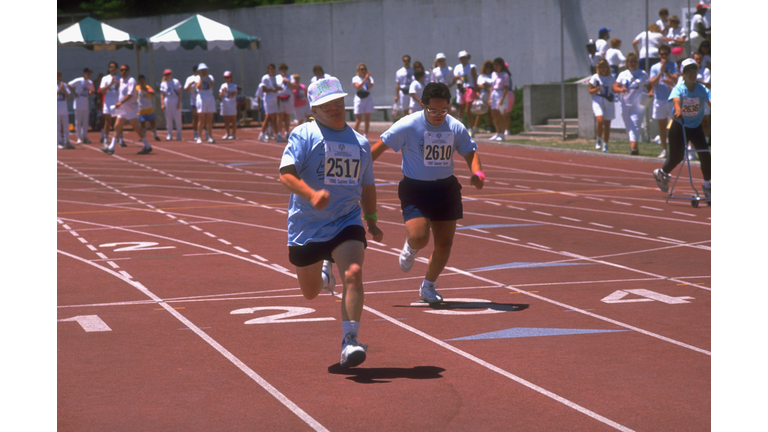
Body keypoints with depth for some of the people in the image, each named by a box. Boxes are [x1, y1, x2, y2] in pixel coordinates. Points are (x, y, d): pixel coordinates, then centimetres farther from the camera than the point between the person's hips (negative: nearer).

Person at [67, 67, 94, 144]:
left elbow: (92, 91, 20)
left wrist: (91, 92, -5)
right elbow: (68, 85, -11)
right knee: (78, 121, -1)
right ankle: (79, 138, 1)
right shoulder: (78, 81, -9)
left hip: (86, 104, 6)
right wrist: (75, 93, -13)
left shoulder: (90, 83, 10)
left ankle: (85, 137, 14)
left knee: (85, 121, 8)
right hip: (78, 104, -6)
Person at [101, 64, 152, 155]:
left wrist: (121, 102, -30)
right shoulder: (120, 80, 14)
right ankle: (111, 147, 2)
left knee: (137, 128, -4)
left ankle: (147, 146, 4)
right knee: (117, 127, 3)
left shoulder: (131, 81, -11)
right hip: (122, 109, 8)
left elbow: (130, 94, -22)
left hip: (131, 108, -8)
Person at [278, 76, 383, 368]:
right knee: (310, 293, 14)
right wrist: (311, 195, -33)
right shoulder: (304, 134, -6)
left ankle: (349, 341, -19)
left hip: (347, 222, 2)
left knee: (353, 274, -24)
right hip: (307, 224, -2)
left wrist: (371, 220, 17)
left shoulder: (360, 142, 10)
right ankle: (323, 268, 50)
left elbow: (367, 186, 23)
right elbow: (286, 173, -17)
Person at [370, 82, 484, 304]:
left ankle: (428, 287, 28)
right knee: (419, 237, -22)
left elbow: (470, 152, 4)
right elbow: (380, 146, -8)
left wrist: (477, 173, -17)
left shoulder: (456, 128, -4)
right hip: (415, 189, -4)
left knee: (444, 243, 5)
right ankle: (410, 248, 19)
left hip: (445, 188, 4)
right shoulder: (408, 125, -15)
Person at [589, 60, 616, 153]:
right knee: (600, 120, -23)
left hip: (609, 102, 3)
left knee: (607, 124, 2)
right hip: (598, 101, -3)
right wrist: (598, 88, -16)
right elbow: (590, 91, 2)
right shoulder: (595, 77, 1)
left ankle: (605, 145, 12)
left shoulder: (612, 78, 9)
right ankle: (599, 140, -1)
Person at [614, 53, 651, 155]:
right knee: (629, 127, 8)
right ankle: (634, 146, 23)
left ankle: (633, 147, -29)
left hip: (638, 104, -3)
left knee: (634, 125, -18)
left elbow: (649, 87, 11)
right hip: (625, 105, 3)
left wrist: (650, 93, -11)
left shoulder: (643, 74, 6)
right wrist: (621, 89, -18)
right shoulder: (622, 75, 10)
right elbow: (615, 88, 4)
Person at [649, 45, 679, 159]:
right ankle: (664, 149, 13)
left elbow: (675, 80, -11)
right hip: (659, 99, 2)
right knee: (662, 125, 6)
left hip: (672, 99, -2)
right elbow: (652, 83, -3)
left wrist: (665, 71, -17)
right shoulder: (655, 67, 8)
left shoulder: (673, 65, 3)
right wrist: (661, 72, -13)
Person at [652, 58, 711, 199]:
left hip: (696, 126, 2)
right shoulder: (678, 88, -16)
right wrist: (678, 110, -60)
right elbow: (676, 99, -38)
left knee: (705, 154, -12)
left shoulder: (702, 89, -10)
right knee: (677, 156, 3)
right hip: (679, 126, -2)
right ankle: (661, 173, 36)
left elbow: (710, 101, -26)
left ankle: (707, 186, 0)